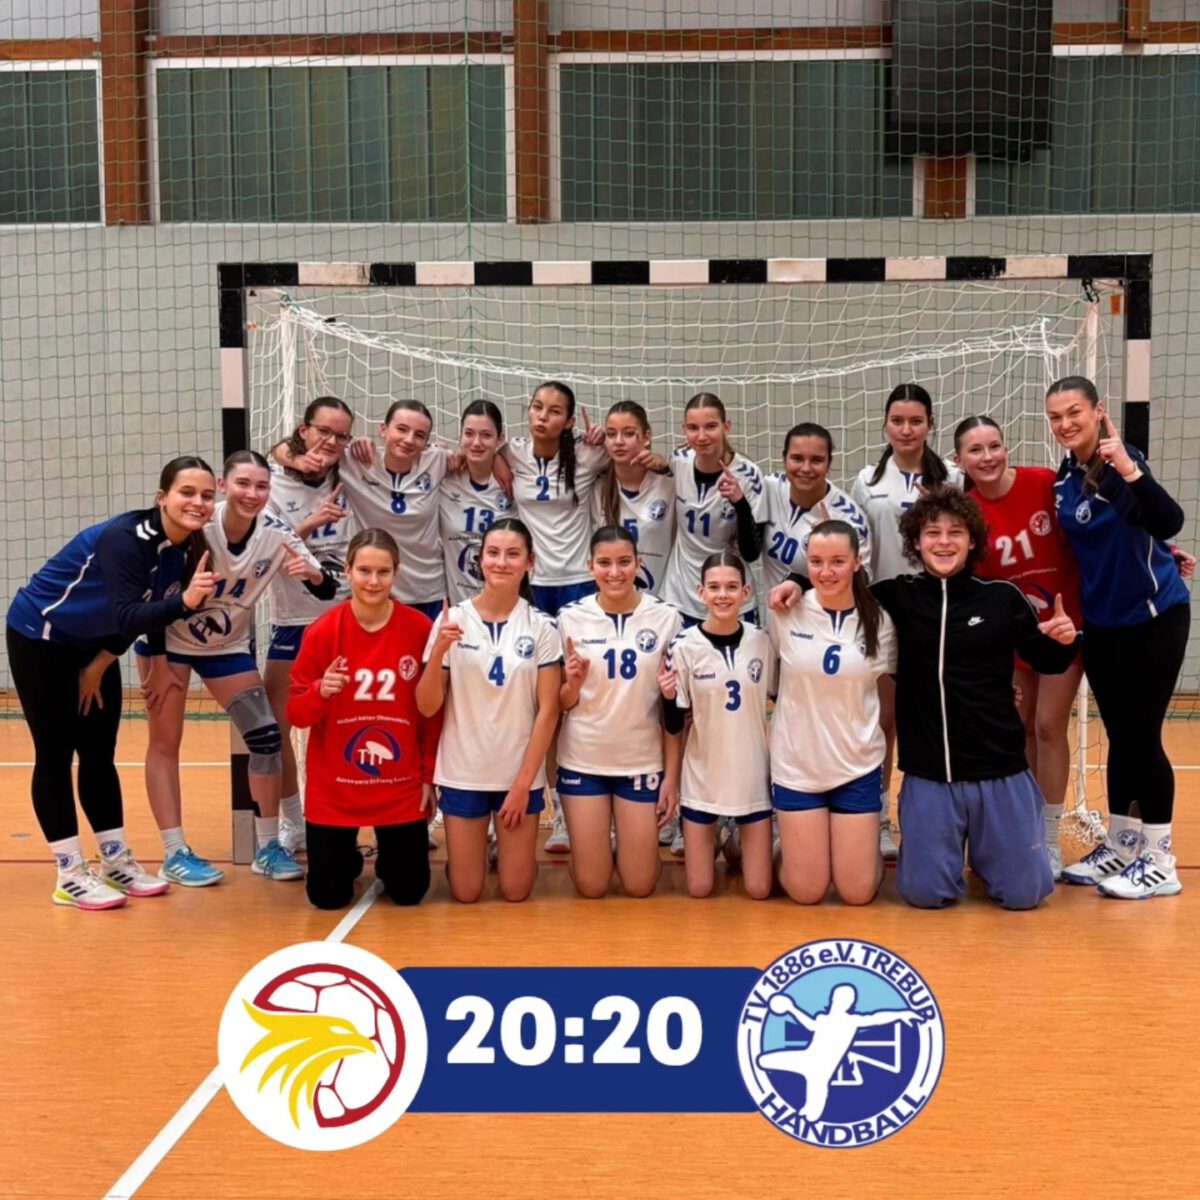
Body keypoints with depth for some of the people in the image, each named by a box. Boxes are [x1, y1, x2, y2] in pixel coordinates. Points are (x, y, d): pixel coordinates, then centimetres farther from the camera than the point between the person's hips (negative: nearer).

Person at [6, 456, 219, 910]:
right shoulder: (125, 538, -32)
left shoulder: (189, 549, -10)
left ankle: (115, 861, 17)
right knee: (56, 756, -2)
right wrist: (185, 601, -57)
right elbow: (127, 616, -42)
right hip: (39, 638, -7)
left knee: (99, 753, 9)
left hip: (91, 643, 7)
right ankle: (71, 876, 4)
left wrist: (100, 664, 6)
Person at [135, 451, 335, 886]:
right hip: (168, 641, -3)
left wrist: (312, 572, -38)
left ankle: (268, 846, 8)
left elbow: (327, 591, -15)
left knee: (267, 736, -5)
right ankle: (174, 853, 10)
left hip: (228, 647, 3)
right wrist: (158, 665, -16)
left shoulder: (276, 534, -17)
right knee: (165, 743, -1)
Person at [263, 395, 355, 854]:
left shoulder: (348, 480, 1)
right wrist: (309, 524, -26)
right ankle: (292, 823, 22)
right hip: (294, 620, -1)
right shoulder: (273, 480, -6)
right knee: (275, 723, 4)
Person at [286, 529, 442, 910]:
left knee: (409, 892, 9)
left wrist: (430, 775, 1)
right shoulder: (323, 631, -11)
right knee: (328, 897, 8)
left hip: (403, 788, 1)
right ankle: (349, 860, 41)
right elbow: (296, 713, -6)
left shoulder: (420, 628, -9)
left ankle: (386, 860, 42)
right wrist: (320, 691, -26)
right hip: (334, 790, 0)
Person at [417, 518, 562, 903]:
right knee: (465, 892, 7)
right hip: (463, 772, 0)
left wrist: (524, 782, -8)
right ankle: (464, 852, 37)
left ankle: (511, 852, 36)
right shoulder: (452, 620, -5)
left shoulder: (541, 627, -5)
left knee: (515, 890, 6)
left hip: (520, 774, 0)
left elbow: (548, 710, -4)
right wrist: (438, 651, -22)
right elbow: (427, 707, -5)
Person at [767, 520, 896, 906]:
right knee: (806, 892, 4)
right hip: (796, 766, -1)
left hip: (859, 768, 1)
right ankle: (790, 848, 34)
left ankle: (865, 846, 34)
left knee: (858, 892, 4)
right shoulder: (785, 615, -9)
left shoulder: (879, 622, -5)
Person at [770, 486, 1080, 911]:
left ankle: (983, 848, 36)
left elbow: (1046, 661, 8)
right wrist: (799, 584, -9)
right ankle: (951, 845, 34)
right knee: (925, 893, 3)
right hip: (928, 773, 0)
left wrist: (1063, 640, -13)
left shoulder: (1003, 598, -2)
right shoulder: (895, 597, -2)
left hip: (998, 770, 0)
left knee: (1024, 892, 5)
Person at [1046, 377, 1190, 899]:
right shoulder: (1064, 479, 3)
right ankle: (1119, 847, 26)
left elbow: (1167, 523, -32)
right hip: (1101, 622, 6)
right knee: (1118, 736, 14)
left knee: (1142, 735, -1)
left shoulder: (1123, 462, -16)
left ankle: (1160, 864, 13)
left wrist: (1130, 472, -44)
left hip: (1153, 618, -6)